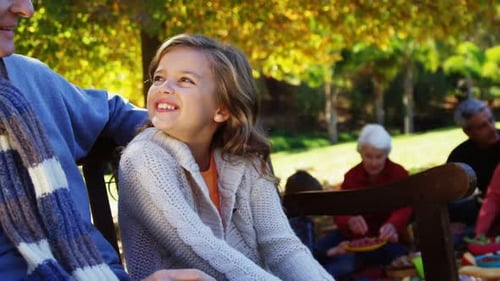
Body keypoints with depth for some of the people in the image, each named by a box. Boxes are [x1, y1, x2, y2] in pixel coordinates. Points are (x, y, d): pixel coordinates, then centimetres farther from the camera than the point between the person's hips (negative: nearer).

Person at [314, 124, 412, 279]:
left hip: (385, 235, -2)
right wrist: (349, 221, -43)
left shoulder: (399, 174, -8)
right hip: (356, 234, 2)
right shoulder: (351, 176, -1)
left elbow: (403, 208, -27)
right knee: (318, 249, -20)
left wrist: (393, 226, -52)